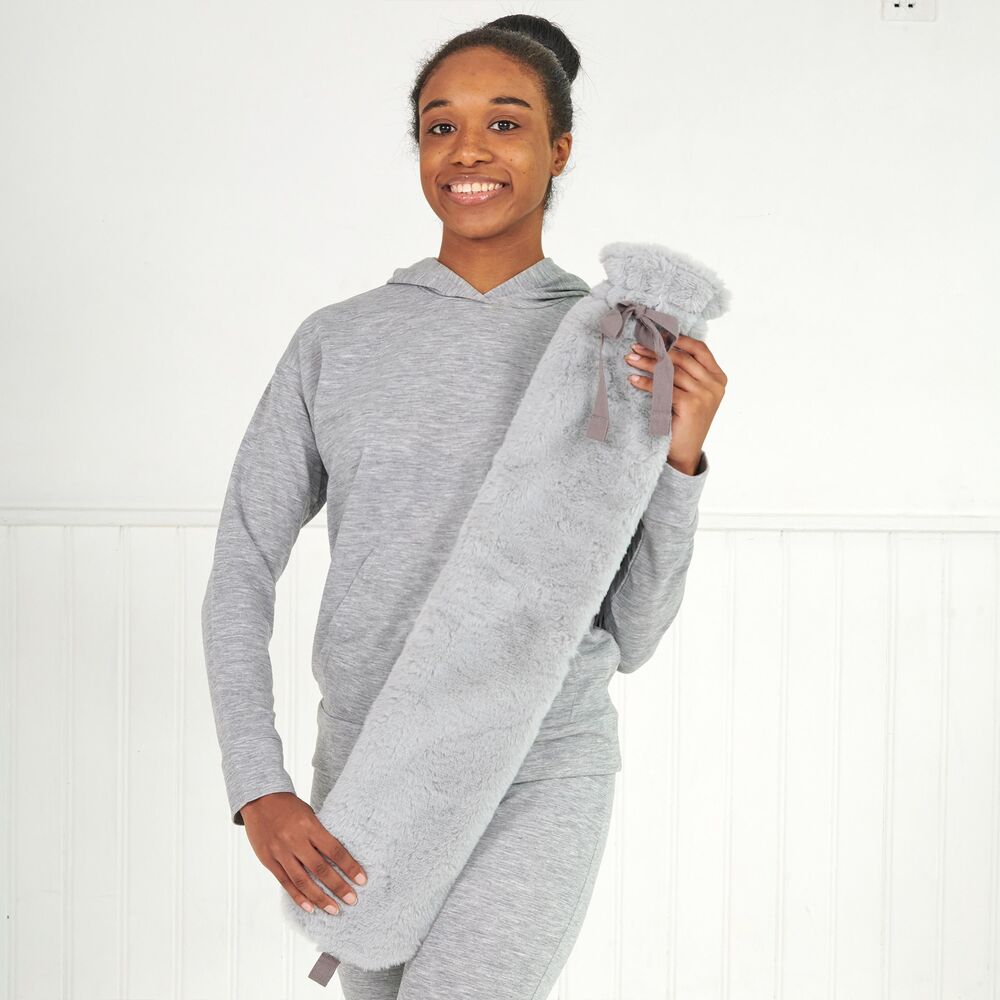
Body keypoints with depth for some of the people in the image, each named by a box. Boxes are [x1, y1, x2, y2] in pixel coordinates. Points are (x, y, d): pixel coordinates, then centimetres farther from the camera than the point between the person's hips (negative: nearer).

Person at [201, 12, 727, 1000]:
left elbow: (632, 634, 2)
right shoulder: (335, 343, 3)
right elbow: (241, 572, 3)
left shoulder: (624, 351, -1)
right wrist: (259, 790, -8)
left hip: (542, 778, -2)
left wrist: (680, 459, -13)